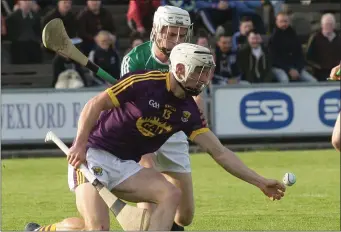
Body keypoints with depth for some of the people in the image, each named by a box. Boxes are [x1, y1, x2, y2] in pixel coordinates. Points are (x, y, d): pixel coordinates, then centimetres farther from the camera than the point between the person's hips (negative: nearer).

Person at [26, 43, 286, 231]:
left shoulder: (188, 111, 3)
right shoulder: (144, 82, -16)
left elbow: (219, 152, 5)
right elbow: (94, 105, -13)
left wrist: (260, 182, 1)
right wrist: (80, 144, -24)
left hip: (126, 166, 7)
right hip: (93, 155, -7)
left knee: (171, 194, -15)